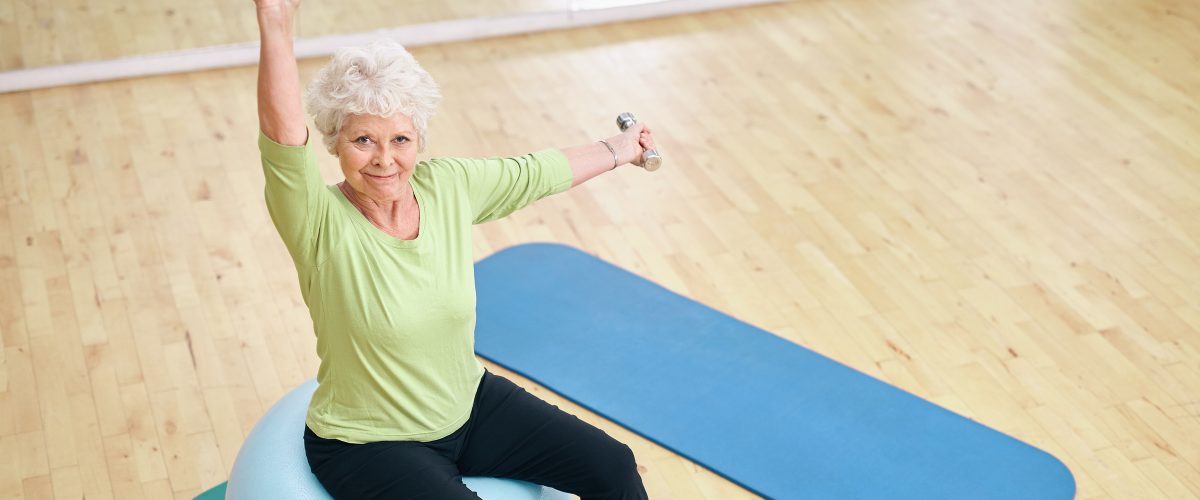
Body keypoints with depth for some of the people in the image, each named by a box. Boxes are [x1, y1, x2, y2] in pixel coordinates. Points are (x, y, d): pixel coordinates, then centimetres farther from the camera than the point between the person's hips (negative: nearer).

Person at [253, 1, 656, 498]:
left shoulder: (447, 186, -9)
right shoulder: (322, 223, -24)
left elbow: (537, 172, 7)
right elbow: (282, 129, -42)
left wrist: (618, 149, 21)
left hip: (470, 405, 5)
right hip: (368, 446, -5)